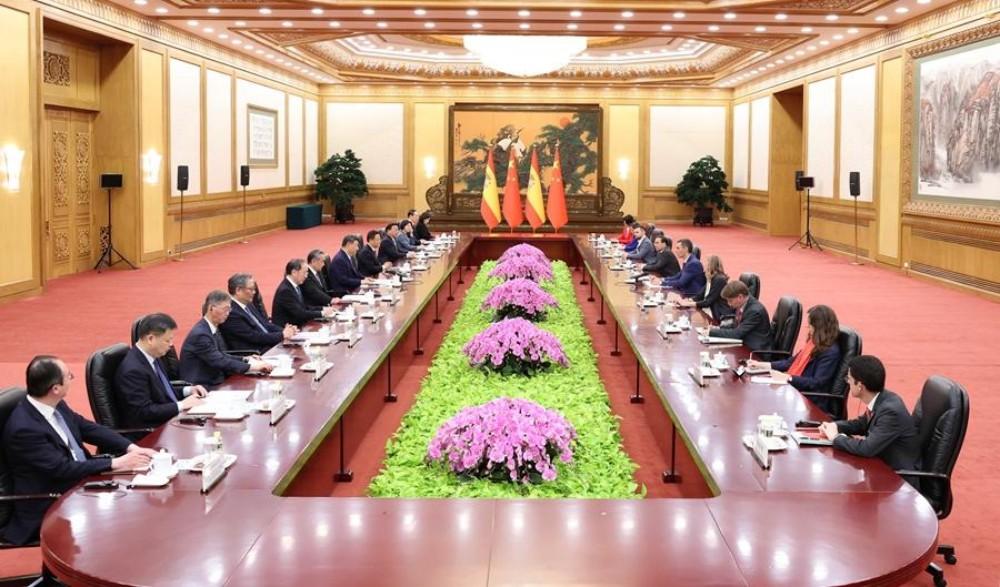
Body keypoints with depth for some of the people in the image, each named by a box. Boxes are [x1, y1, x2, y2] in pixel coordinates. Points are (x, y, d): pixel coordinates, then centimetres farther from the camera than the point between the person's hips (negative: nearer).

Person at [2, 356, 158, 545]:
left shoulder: (56, 405, -1)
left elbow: (88, 428, 8)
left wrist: (132, 448, -5)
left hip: (82, 480, 8)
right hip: (49, 508, -8)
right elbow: (62, 469, -25)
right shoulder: (24, 428, -26)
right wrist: (116, 463, -23)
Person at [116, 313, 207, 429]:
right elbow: (144, 411, -21)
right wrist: (182, 405, -18)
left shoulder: (153, 357, 7)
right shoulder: (133, 370, -20)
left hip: (172, 418, 9)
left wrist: (188, 390, 5)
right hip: (151, 433, -9)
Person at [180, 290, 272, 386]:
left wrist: (245, 360, 1)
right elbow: (220, 362, -22)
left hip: (212, 383, 8)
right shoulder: (200, 334, -19)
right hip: (200, 388, -8)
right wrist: (251, 366, -23)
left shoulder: (212, 328, 8)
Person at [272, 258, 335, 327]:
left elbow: (304, 307, 13)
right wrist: (321, 313, -15)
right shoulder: (285, 290, -20)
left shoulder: (294, 285, 8)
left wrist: (322, 308, 1)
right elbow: (300, 313, -22)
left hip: (294, 327, 9)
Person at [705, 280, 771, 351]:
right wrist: (718, 329, -6)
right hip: (744, 345, 7)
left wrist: (711, 332, -20)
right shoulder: (740, 306, 0)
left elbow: (737, 333, -23)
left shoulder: (755, 311, -23)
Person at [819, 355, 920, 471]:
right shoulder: (879, 399, -2)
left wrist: (836, 437, -18)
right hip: (885, 463, 7)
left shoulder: (891, 410, -27)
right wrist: (834, 426, -2)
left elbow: (867, 448, -32)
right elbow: (862, 424, 15)